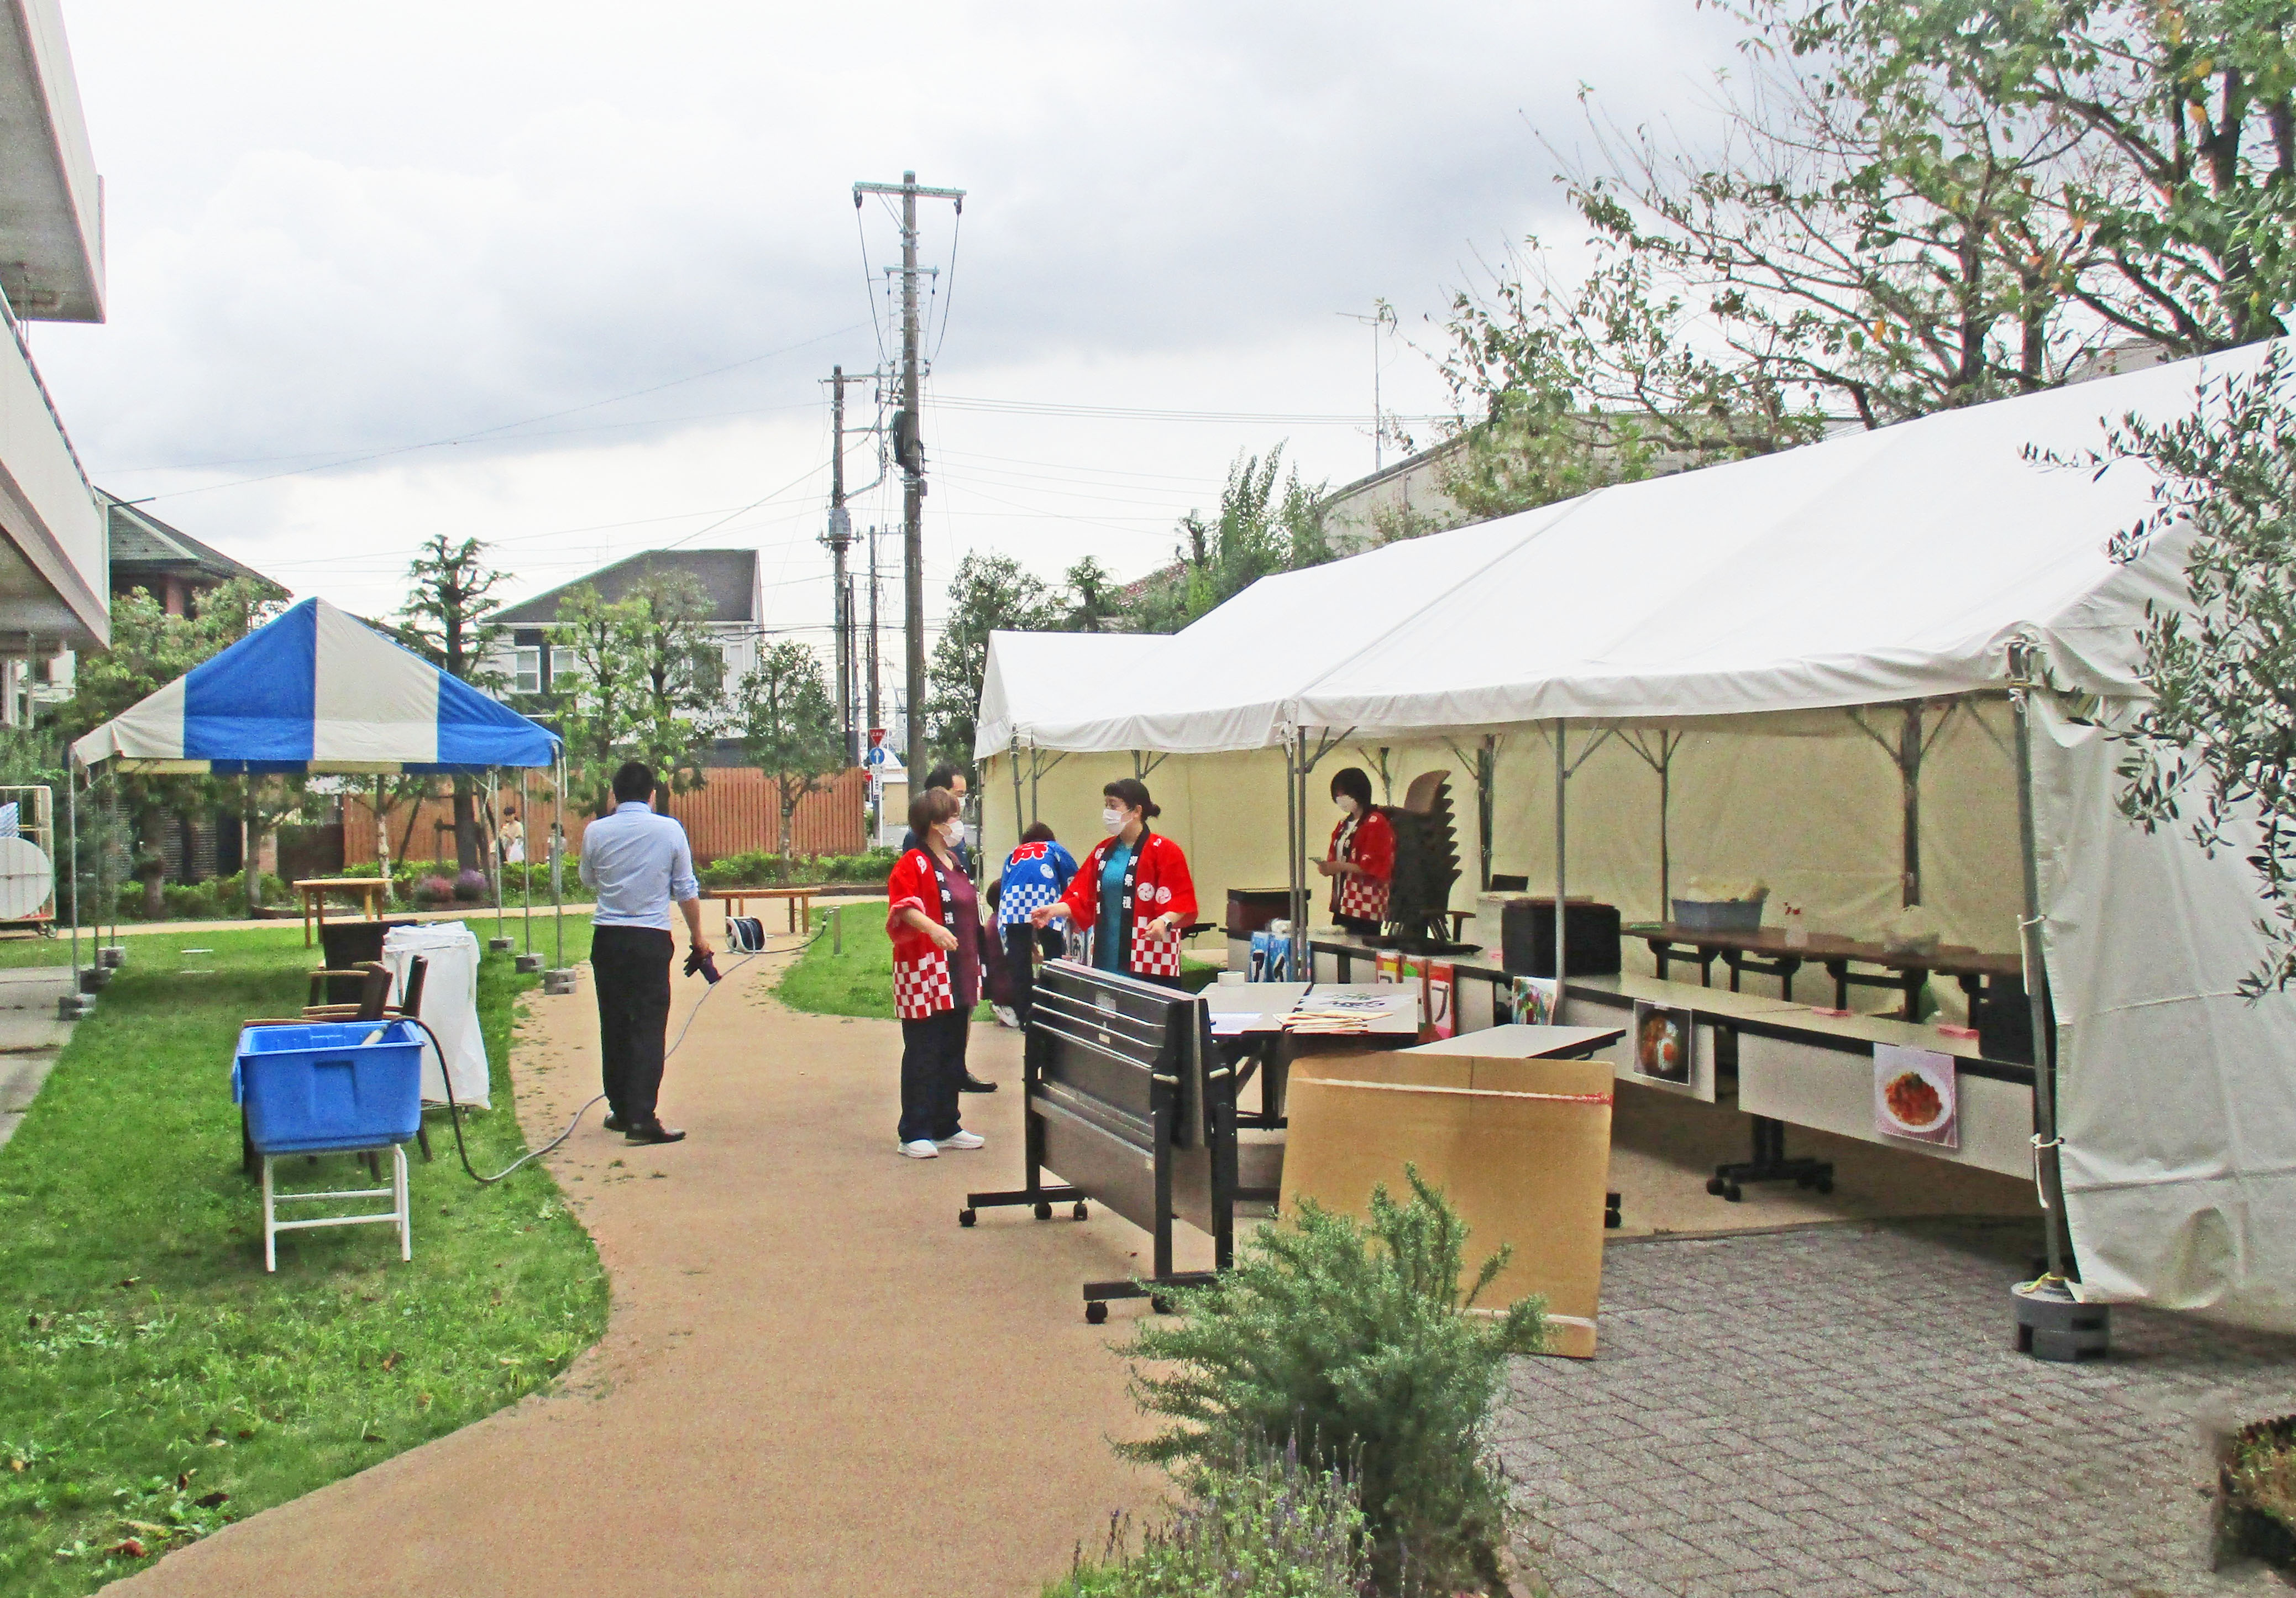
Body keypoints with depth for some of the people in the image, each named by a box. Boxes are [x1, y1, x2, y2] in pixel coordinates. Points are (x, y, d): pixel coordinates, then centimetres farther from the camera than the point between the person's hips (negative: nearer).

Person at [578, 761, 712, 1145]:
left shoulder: (595, 832, -1)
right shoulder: (669, 830, -4)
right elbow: (686, 891, 1)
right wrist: (698, 937, 12)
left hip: (607, 940, 2)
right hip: (651, 940, -2)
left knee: (614, 1026, 12)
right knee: (648, 1027, -4)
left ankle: (620, 1110, 19)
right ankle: (642, 1117, -12)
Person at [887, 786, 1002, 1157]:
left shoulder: (956, 865, 17)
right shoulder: (913, 863, -9)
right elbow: (904, 904, -26)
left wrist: (978, 967, 27)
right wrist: (932, 928, -42)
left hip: (958, 978, 8)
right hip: (925, 976, -8)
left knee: (953, 1054, 12)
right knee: (923, 1054, -5)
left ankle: (946, 1127, 21)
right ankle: (914, 1134, 0)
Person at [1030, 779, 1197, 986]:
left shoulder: (1164, 851, 0)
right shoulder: (1103, 851, 17)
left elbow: (1183, 901, -6)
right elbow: (1083, 899, 14)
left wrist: (1165, 921, -24)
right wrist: (1054, 911, -2)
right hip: (1107, 959, 5)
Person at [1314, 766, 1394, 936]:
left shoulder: (1376, 823, -6)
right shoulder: (1345, 824, 19)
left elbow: (1373, 867, -13)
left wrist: (1338, 867, -17)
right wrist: (1328, 867, 1)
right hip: (1343, 904, 7)